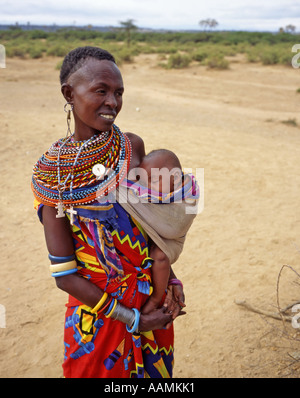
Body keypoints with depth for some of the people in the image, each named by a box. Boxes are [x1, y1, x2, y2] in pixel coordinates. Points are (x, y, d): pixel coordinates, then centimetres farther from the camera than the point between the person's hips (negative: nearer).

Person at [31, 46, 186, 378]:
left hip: (153, 298, 3)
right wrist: (132, 319, -15)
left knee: (153, 369, 23)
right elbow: (64, 275, -16)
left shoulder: (133, 146, -8)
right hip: (98, 309, -3)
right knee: (103, 367, 18)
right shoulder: (50, 172, -17)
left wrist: (169, 277, -5)